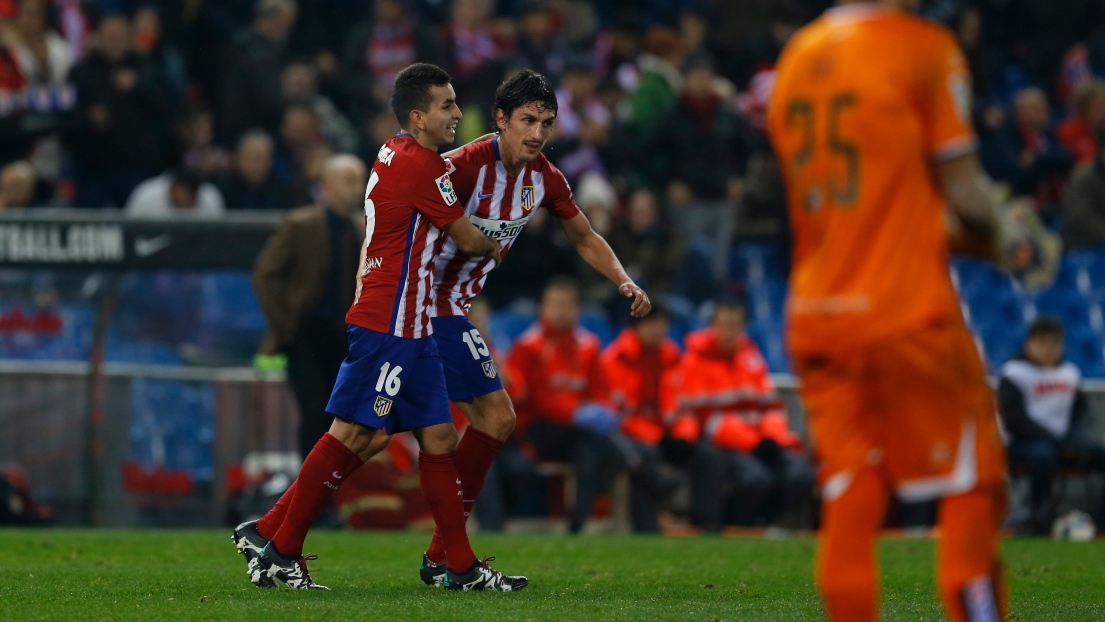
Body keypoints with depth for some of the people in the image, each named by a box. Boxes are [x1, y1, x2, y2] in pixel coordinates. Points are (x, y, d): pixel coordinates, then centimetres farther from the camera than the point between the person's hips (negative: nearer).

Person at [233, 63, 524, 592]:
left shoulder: (393, 154, 14)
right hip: (388, 325, -10)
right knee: (355, 435, -10)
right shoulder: (420, 166, -14)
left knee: (438, 436, 7)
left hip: (410, 329, 10)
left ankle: (462, 567, 8)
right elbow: (467, 239, -4)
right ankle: (277, 543, -5)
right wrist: (493, 249, 16)